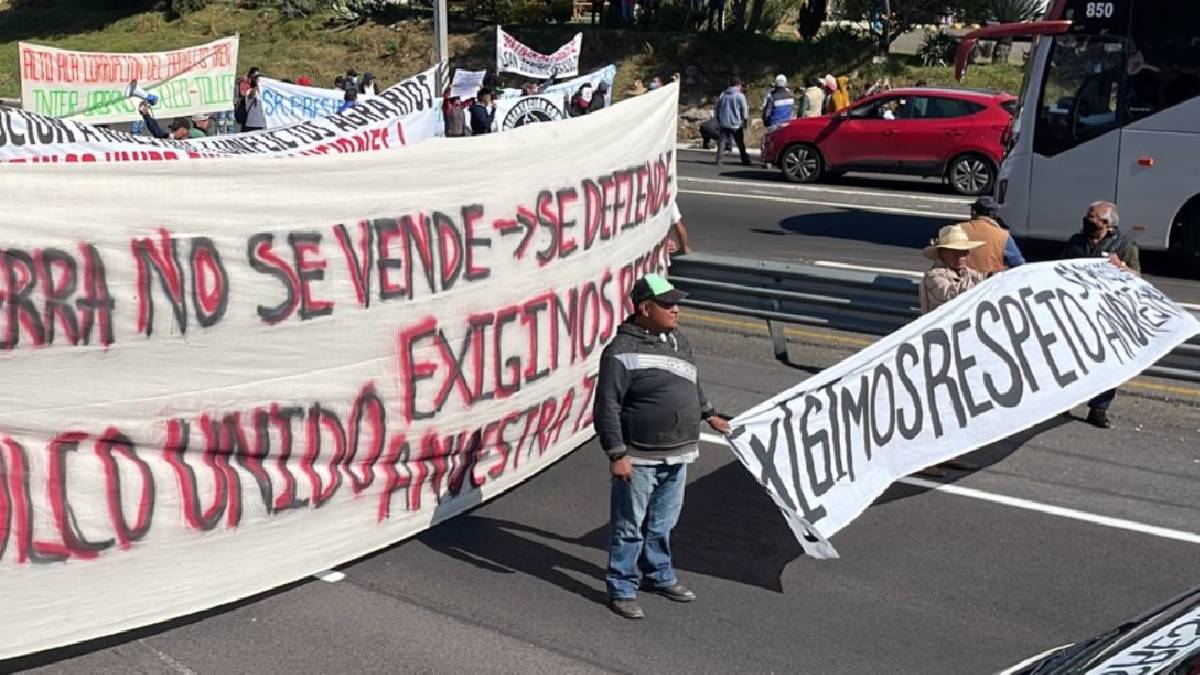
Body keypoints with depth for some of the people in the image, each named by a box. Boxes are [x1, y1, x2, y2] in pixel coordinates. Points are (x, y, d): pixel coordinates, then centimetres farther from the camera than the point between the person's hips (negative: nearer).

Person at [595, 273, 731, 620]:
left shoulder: (678, 341, 9)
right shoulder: (622, 351, -17)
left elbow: (692, 385, 28)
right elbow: (606, 407, -19)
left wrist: (709, 415, 35)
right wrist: (617, 455, -20)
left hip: (677, 457, 7)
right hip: (639, 460, -7)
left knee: (662, 524, 21)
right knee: (630, 527, 4)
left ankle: (660, 576, 38)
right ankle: (622, 589, 16)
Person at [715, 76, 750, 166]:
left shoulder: (723, 95, 6)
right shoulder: (740, 96, -7)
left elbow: (717, 108, 12)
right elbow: (744, 111, -5)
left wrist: (719, 120, 20)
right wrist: (744, 122, 8)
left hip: (724, 124, 3)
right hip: (736, 124, -3)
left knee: (722, 142, 3)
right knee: (741, 143, 8)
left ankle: (718, 159, -10)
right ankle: (745, 160, 14)